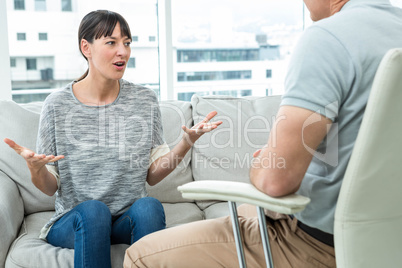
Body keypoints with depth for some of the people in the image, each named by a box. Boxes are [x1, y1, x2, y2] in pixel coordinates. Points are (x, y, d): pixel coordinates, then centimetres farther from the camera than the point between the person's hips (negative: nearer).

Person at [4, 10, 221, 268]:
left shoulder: (145, 100, 1)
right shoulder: (58, 105, -4)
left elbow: (153, 174, 2)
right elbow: (50, 188, 0)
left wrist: (187, 142, -13)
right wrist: (35, 168, -22)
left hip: (131, 218, 1)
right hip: (73, 222, -1)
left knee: (149, 206, -31)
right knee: (93, 209, -33)